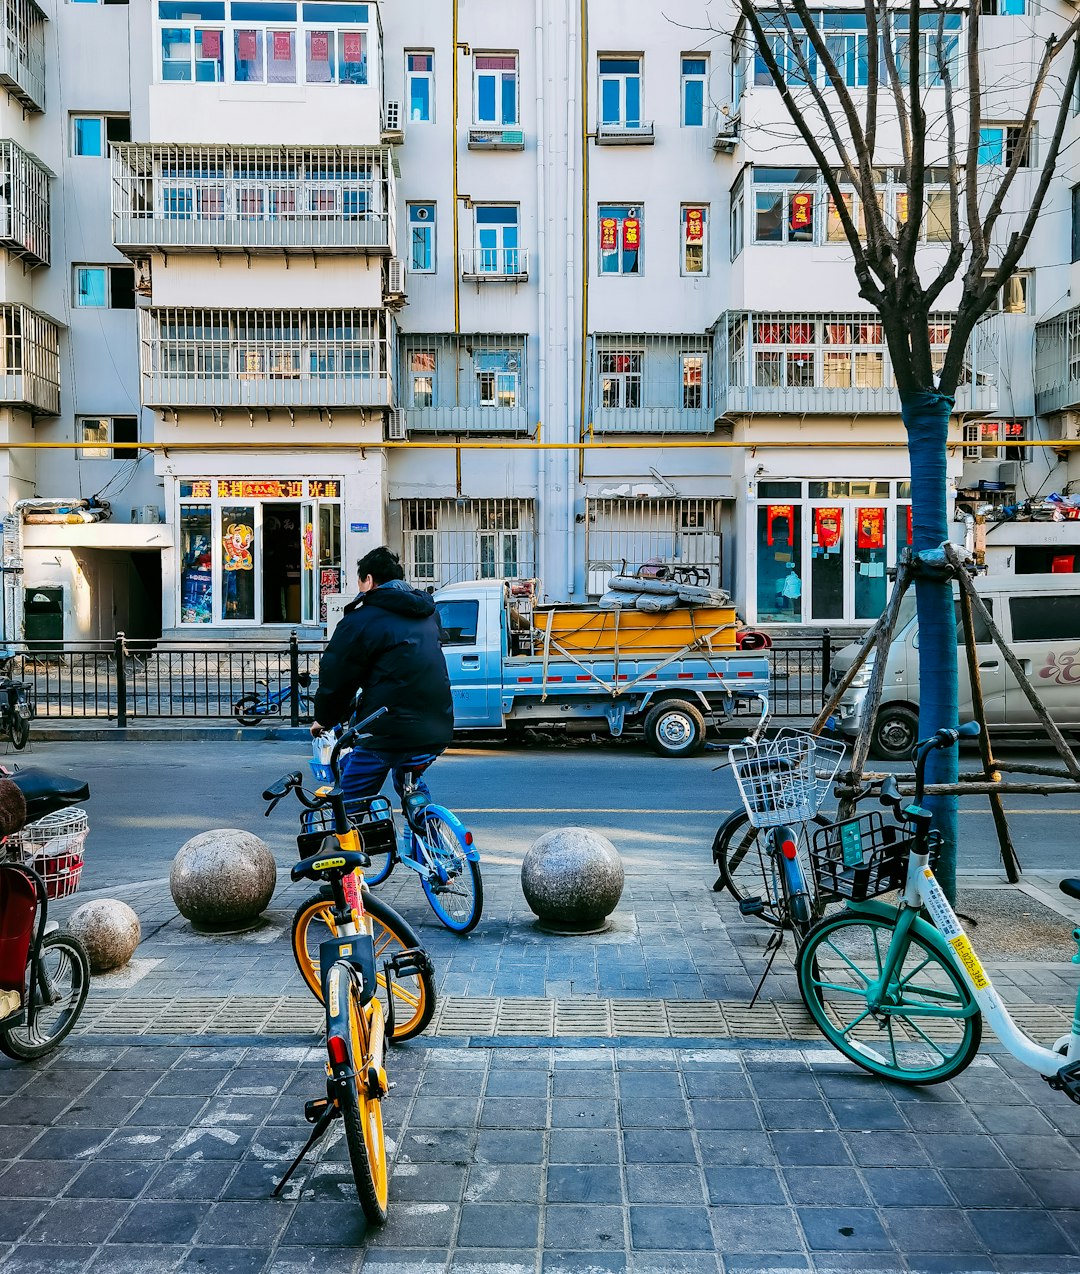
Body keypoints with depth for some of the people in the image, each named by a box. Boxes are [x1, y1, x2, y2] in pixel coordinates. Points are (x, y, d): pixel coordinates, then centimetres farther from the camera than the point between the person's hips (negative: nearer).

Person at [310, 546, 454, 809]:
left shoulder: (361, 620, -6)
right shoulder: (427, 613, 17)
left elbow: (336, 677, -3)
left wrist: (323, 720, 15)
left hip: (388, 731, -7)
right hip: (437, 731, 7)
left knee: (349, 804, 5)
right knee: (408, 780, 32)